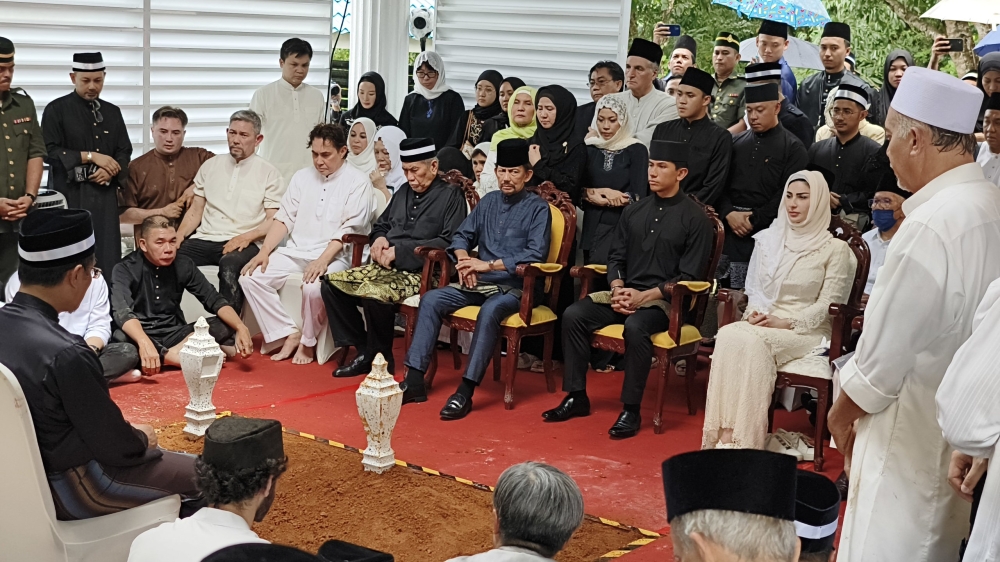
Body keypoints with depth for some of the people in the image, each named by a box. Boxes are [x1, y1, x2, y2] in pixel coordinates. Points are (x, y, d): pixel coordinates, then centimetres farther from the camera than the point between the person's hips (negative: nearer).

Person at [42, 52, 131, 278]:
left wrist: (111, 171, -8)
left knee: (107, 255, 0)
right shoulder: (56, 109, -1)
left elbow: (124, 151, 13)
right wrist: (91, 156, -13)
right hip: (70, 194, -4)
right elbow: (49, 151, -7)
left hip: (104, 193, 4)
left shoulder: (112, 112, 13)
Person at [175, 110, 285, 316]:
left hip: (244, 243, -4)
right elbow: (195, 211, 17)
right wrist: (177, 238, -1)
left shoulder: (268, 173, 6)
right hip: (204, 239, 4)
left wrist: (246, 237, -18)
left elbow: (273, 221, 0)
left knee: (229, 265, -38)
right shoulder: (210, 166, 18)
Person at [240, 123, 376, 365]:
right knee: (250, 277, -14)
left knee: (314, 287, -35)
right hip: (295, 252, 6)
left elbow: (350, 228, -12)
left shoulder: (358, 181, -2)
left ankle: (308, 342, -7)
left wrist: (323, 260, -24)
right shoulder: (302, 177, 16)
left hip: (334, 255, -6)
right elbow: (284, 218, 12)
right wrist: (265, 251, -3)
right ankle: (290, 334, -6)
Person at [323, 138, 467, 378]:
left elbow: (449, 242, -13)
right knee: (331, 284, -8)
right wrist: (379, 238, 5)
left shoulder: (451, 195, -1)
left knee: (373, 293, -34)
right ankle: (363, 350, -3)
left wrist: (400, 250, -16)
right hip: (386, 267, 8)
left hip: (419, 273, -8)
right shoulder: (404, 191, 21)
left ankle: (381, 358, -11)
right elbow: (381, 225, 32)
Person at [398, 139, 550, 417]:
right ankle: (414, 380, -19)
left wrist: (488, 265, -18)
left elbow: (536, 254, -15)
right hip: (479, 283, 6)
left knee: (489, 311, -37)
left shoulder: (538, 208, -3)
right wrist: (465, 261, -4)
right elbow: (462, 236, 19)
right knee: (431, 299, -16)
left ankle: (466, 392, -36)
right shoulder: (489, 201, 15)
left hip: (515, 287, -6)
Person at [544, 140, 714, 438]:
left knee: (635, 326, -36)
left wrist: (644, 296, -17)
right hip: (626, 293, 6)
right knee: (574, 315, -17)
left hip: (664, 300, -6)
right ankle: (576, 396, -8)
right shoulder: (634, 211, 14)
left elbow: (689, 276, -8)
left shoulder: (695, 218, -3)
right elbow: (616, 257, 15)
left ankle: (631, 410, -24)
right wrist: (618, 290, -6)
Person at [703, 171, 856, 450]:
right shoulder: (768, 239, 14)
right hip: (763, 323, 4)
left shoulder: (835, 249, -1)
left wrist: (786, 323, -17)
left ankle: (743, 441, -32)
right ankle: (723, 434, -35)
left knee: (752, 342, -35)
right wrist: (755, 312, -6)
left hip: (806, 331, -4)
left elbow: (827, 305, -5)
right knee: (728, 336, -31)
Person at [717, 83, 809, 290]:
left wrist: (754, 220, -12)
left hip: (767, 235, -4)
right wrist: (728, 214, -6)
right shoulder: (737, 143, 16)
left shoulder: (793, 148, 1)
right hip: (732, 233, 4)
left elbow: (787, 195, -8)